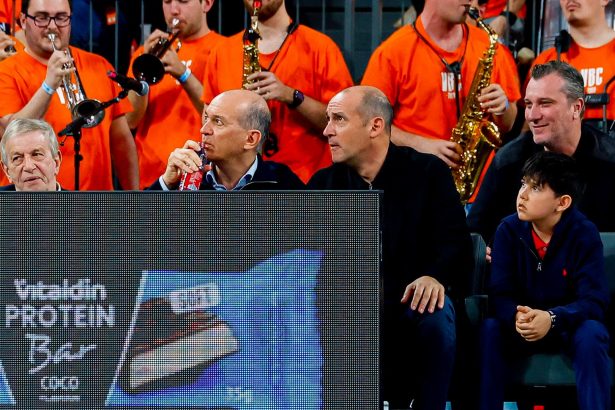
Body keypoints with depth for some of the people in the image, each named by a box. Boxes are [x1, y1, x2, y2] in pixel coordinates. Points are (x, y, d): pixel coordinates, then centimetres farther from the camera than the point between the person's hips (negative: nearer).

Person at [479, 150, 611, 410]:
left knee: (591, 334, -35)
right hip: (522, 329, 2)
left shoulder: (584, 233, -16)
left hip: (570, 327, -2)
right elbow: (499, 294, -12)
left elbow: (593, 301, -21)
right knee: (489, 330, -29)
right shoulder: (509, 230, -9)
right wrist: (517, 317, -37)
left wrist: (551, 319, -40)